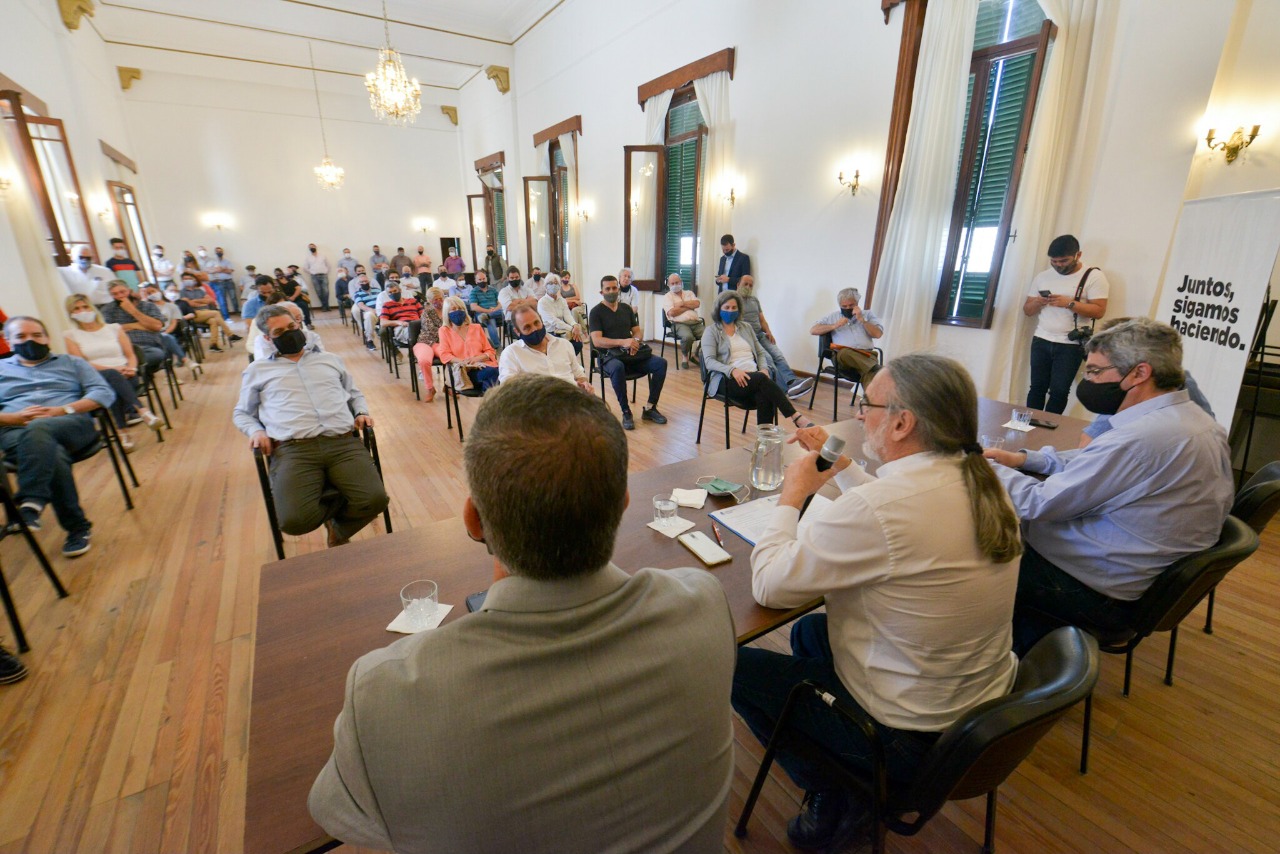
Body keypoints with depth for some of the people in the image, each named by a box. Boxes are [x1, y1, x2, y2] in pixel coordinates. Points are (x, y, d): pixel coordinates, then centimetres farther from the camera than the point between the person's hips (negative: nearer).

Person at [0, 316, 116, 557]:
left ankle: (31, 502, -44)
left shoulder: (71, 363, 24)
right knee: (53, 454, -34)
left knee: (38, 429, -38)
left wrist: (63, 410, -7)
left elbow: (105, 393, 7)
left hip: (72, 426, -1)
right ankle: (77, 527, -30)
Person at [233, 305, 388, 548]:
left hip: (344, 443, 2)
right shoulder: (258, 370, 22)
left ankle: (337, 531, 9)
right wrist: (256, 431, 6)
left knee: (375, 499, -24)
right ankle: (342, 506, 5)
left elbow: (354, 393, 35)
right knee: (294, 520, -29)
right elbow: (241, 413, 28)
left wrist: (362, 412, 13)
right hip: (293, 449, -1)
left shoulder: (330, 359, 27)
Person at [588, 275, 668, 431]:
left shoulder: (626, 308, 18)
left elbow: (638, 332, 16)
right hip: (609, 356, -5)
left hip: (632, 353, 5)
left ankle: (650, 408, -9)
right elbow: (596, 341, -12)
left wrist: (636, 340, -10)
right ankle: (626, 412, -24)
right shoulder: (596, 312, 1)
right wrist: (622, 342, -24)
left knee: (661, 363, -19)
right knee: (617, 367, -41)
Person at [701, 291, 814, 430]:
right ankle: (796, 417, -35)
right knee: (762, 379, -34)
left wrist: (763, 369, -1)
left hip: (754, 378, 4)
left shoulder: (746, 328, 25)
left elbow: (760, 352, 23)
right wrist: (732, 370, -22)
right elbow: (709, 361, -4)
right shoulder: (711, 331, 9)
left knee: (764, 396, -33)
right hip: (727, 380, -4)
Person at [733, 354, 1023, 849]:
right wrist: (840, 467, 9)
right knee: (808, 631, 25)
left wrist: (791, 497, -11)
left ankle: (835, 800, 16)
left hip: (909, 737, -8)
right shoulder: (978, 480, -6)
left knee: (736, 667, 6)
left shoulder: (875, 508, -33)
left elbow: (768, 586, -23)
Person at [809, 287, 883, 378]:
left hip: (866, 353, 1)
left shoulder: (867, 314, 25)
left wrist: (862, 319, 3)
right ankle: (876, 371, -50)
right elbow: (813, 330, 14)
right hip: (843, 354, -1)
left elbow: (878, 334, 11)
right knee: (845, 352, -40)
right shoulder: (833, 316, 24)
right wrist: (835, 326, 2)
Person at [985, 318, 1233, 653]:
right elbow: (1099, 468, 16)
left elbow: (1040, 503, -23)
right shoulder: (1200, 422, 5)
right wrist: (1024, 458, 8)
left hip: (1105, 596, -10)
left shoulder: (1138, 438, -29)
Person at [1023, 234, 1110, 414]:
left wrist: (1069, 303, -21)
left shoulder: (1094, 276, -3)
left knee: (1059, 391, -2)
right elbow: (1027, 310, 10)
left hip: (1071, 345, -3)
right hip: (1041, 341, 3)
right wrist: (1037, 302, -11)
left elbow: (1099, 311, -9)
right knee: (1037, 387, 4)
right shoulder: (1042, 276, 9)